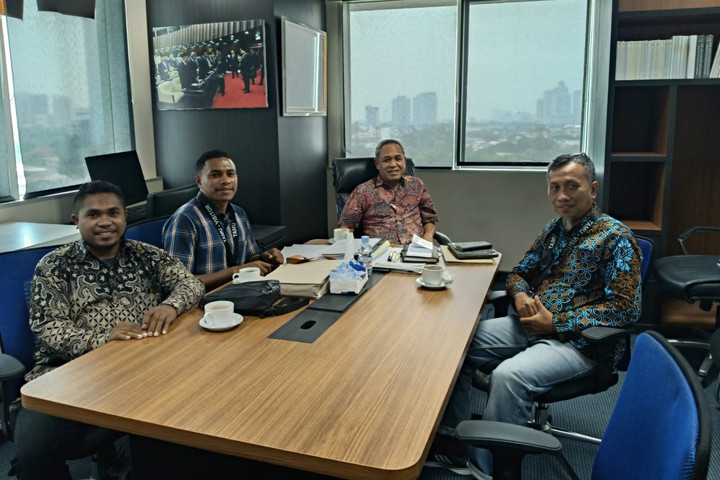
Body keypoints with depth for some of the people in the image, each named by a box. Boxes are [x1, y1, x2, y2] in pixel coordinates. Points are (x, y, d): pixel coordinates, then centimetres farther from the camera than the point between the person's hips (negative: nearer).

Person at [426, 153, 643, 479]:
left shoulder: (615, 237, -9)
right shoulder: (554, 229, 11)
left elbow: (625, 308, -16)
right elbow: (519, 273, 19)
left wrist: (556, 322, -18)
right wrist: (520, 296, -6)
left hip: (581, 340, -7)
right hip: (533, 325, 8)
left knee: (508, 375, -33)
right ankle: (452, 448, 0)